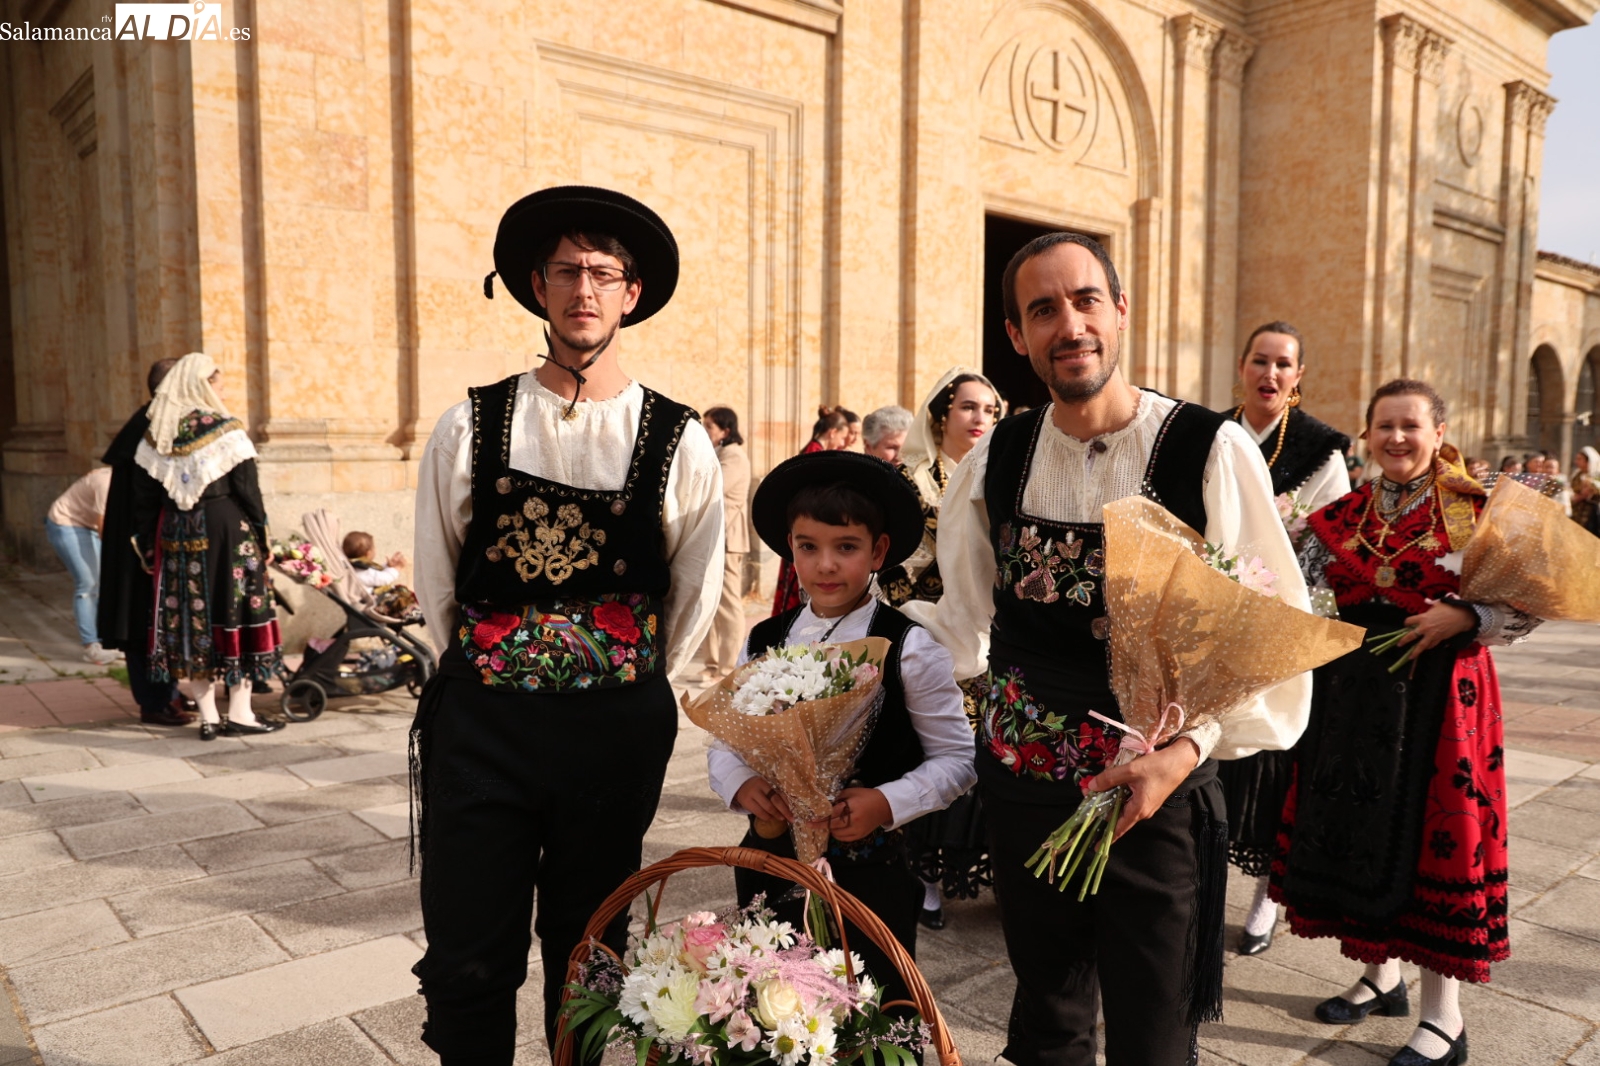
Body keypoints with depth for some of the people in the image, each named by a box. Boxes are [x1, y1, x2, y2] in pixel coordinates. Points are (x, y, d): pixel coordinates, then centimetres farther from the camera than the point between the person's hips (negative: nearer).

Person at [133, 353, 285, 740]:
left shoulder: (156, 436, 6)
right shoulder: (225, 431, -8)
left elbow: (144, 497, 6)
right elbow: (247, 489, -10)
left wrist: (150, 547, 13)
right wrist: (262, 539, -2)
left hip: (176, 535, 5)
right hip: (227, 531, -5)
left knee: (191, 617, 9)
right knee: (235, 612, 4)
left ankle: (208, 717, 13)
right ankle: (239, 714, 8)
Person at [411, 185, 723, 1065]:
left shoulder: (678, 442, -3)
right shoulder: (470, 428, -1)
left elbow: (694, 597, 5)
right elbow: (436, 580, 7)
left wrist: (629, 696, 10)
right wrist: (495, 681, 11)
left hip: (618, 728, 0)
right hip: (481, 724, 0)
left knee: (589, 956, 17)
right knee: (467, 962, 7)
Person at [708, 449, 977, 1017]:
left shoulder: (909, 648, -9)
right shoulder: (763, 642, 2)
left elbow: (956, 757, -6)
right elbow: (726, 740, 7)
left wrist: (887, 803, -20)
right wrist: (741, 785, -13)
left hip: (870, 871, -3)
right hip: (771, 865, 3)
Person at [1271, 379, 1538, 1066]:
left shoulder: (1474, 511, -4)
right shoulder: (1342, 516, 7)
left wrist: (1464, 619, -19)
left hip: (1440, 692, -4)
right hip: (1353, 691, 4)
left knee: (1435, 835, 1)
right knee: (1361, 828, 10)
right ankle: (1380, 975, 31)